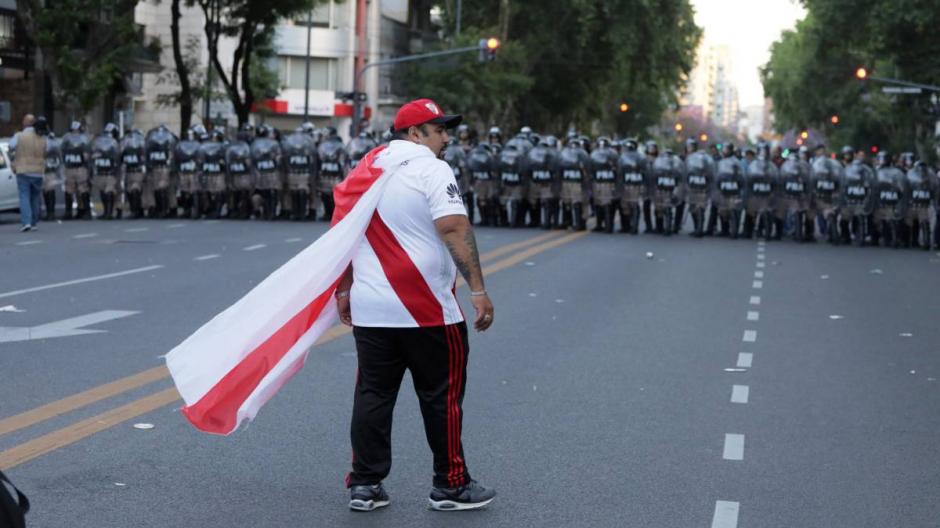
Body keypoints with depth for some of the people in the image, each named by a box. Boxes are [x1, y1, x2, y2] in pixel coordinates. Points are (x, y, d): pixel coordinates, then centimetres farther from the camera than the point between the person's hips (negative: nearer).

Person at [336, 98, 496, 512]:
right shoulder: (433, 171, -9)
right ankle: (450, 486, 14)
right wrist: (478, 290, -21)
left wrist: (344, 291, 26)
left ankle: (364, 485, 14)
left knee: (372, 394, 11)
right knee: (441, 396, 5)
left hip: (369, 310, 6)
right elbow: (454, 228, -21)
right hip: (426, 311, -6)